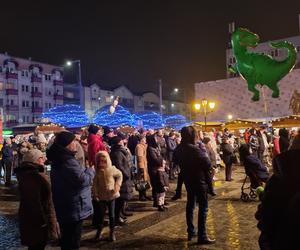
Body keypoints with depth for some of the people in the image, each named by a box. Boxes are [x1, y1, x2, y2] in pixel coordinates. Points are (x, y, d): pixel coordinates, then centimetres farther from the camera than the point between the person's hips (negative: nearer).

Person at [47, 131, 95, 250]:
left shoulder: (59, 159, 9)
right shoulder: (68, 161, -24)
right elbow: (83, 180, -27)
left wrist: (86, 169, 9)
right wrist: (91, 169, -11)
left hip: (64, 207, 10)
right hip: (73, 208, -10)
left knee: (67, 240, 24)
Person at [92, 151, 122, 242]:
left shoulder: (112, 169, -10)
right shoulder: (97, 172, -8)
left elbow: (119, 175, 6)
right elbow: (95, 184, -6)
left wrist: (117, 185, -4)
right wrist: (95, 195, -12)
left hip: (111, 195, 0)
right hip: (101, 197, 1)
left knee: (111, 214, 8)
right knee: (100, 214, 6)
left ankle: (112, 232, 23)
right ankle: (99, 231, 26)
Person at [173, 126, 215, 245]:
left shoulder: (178, 149, -2)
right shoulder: (194, 149, -24)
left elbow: (177, 161, 14)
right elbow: (207, 164, -20)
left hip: (188, 179, 7)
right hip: (199, 180, -7)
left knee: (190, 204, 18)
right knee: (203, 207, 1)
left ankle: (191, 232, 27)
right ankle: (202, 236, 4)